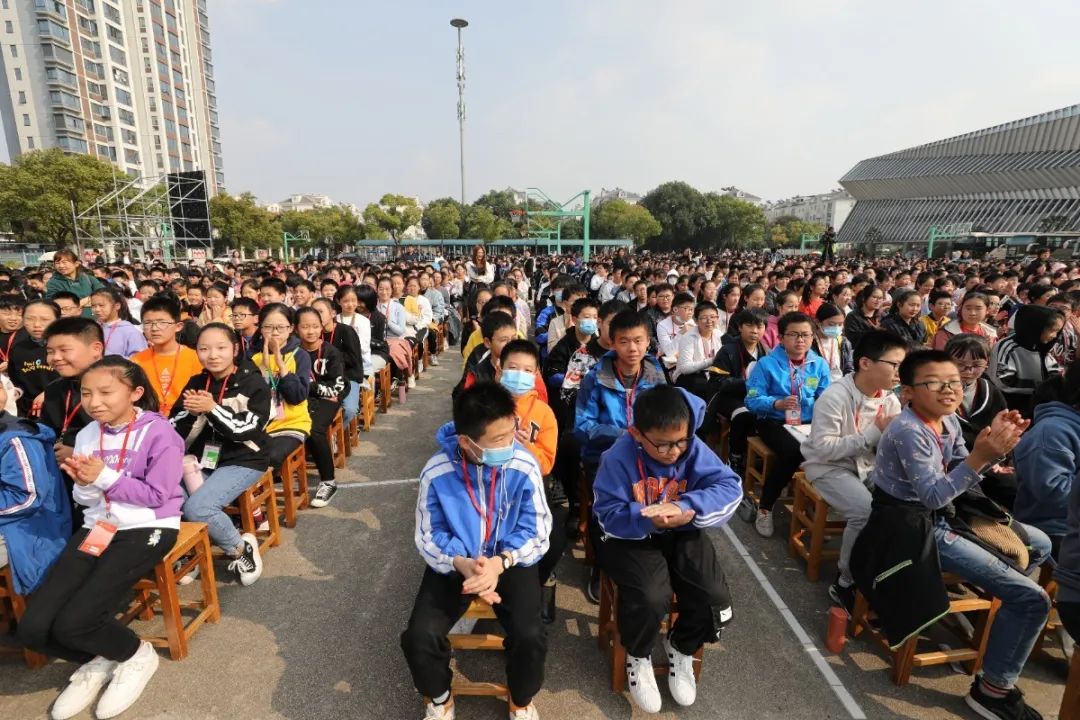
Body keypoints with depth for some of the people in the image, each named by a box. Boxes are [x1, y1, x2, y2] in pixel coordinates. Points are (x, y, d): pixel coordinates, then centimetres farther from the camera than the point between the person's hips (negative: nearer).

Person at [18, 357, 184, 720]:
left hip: (146, 530, -7)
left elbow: (157, 495, -14)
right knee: (33, 628, -5)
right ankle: (97, 662, 24)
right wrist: (85, 483, -11)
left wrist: (105, 477, -15)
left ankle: (137, 655, 13)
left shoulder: (158, 433, -14)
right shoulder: (86, 435, 7)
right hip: (97, 527, 7)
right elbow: (84, 499, 12)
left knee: (72, 624, -18)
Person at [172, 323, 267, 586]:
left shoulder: (253, 383, -6)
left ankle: (241, 548, 1)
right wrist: (191, 412, -16)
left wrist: (212, 409, -24)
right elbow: (175, 431, 5)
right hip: (202, 459, 5)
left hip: (242, 461, -5)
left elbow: (247, 430, -15)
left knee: (197, 507, -25)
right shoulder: (196, 383, 9)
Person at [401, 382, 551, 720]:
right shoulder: (436, 473, -19)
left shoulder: (524, 467, -20)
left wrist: (500, 561, -27)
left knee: (530, 635, -21)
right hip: (453, 562, 1)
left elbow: (537, 531, -10)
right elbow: (429, 536, -7)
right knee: (419, 637, -18)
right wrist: (461, 564, -26)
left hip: (510, 561, 0)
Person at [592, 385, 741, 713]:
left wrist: (689, 509, -35)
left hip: (681, 533, 4)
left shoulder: (694, 450, -13)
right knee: (651, 598, -29)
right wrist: (648, 519, -39)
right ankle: (638, 657, 8)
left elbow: (730, 487, -18)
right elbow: (608, 515, -20)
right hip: (629, 535, -4)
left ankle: (681, 647, 23)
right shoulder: (619, 458, -23)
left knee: (716, 600, -13)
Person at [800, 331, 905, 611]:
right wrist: (874, 432, -25)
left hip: (868, 466, 7)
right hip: (829, 467, -6)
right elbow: (824, 449, -25)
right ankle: (845, 583, -5)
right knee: (867, 513, -28)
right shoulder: (834, 397, -22)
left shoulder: (890, 399, 0)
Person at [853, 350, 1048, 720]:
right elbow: (933, 496, -28)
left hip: (946, 515, 9)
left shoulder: (949, 421, 1)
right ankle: (993, 689, 7)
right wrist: (981, 456, -36)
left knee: (1039, 545, 23)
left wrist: (992, 446, -9)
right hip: (914, 527, -9)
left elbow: (963, 478, 7)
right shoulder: (908, 431, -25)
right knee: (1032, 599, -8)